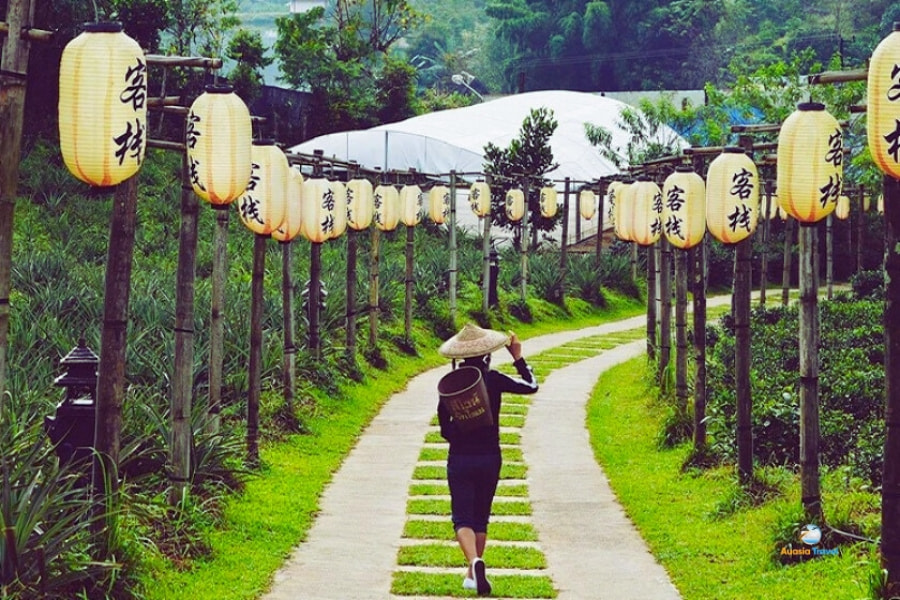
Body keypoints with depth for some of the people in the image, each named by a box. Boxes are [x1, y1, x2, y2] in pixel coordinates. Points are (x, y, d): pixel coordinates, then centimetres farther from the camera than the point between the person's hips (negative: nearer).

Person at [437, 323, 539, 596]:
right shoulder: (493, 379, -9)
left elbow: (444, 427, 0)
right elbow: (531, 386, 2)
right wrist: (518, 358, 12)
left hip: (459, 459, -1)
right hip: (489, 458, 1)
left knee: (463, 519, -2)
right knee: (480, 518, 17)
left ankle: (475, 562, -29)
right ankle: (472, 574, 22)